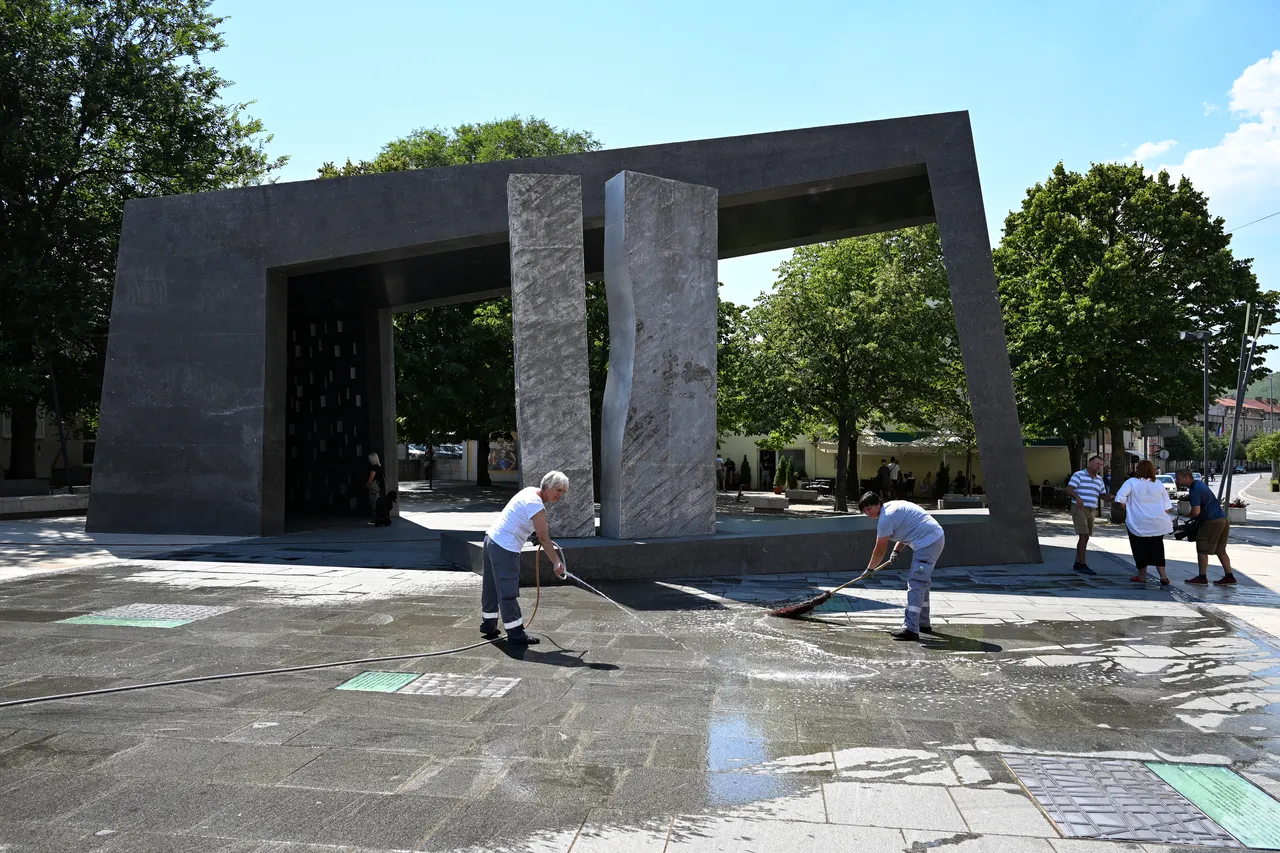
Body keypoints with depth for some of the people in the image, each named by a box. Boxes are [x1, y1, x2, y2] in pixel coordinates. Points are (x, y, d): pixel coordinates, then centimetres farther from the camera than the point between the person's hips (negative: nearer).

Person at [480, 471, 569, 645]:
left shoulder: (530, 491, 9)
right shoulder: (536, 506, -19)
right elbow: (543, 539, -20)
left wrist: (540, 537, 21)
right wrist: (557, 563, -15)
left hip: (491, 538, 10)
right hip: (505, 548, -10)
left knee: (491, 587, 19)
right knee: (508, 592, -5)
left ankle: (488, 625, 31)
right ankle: (515, 634, -1)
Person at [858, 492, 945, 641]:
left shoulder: (885, 518, -13)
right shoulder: (893, 506, 17)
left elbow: (879, 551, -6)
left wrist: (869, 569, 8)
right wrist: (897, 550, 10)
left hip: (927, 543, -11)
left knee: (915, 585, -15)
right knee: (921, 584, 20)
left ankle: (911, 629, -20)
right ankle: (923, 624, 29)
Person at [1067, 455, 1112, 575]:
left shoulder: (1099, 479, 14)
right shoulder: (1078, 475, -6)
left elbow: (1103, 495, 19)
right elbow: (1068, 489, -15)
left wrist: (1109, 496, -4)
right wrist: (1077, 497, -33)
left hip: (1091, 511, 7)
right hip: (1079, 509, -7)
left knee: (1085, 538, 11)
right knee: (1084, 536, -13)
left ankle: (1077, 563, 20)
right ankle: (1083, 565, -12)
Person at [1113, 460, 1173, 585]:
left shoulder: (1132, 482, -7)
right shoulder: (1159, 485, 5)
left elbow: (1120, 498, -17)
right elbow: (1167, 507, 7)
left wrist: (1125, 508, 0)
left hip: (1139, 523, -3)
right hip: (1157, 523, 3)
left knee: (1141, 549, 11)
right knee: (1157, 550, 14)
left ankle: (1142, 576, 20)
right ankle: (1163, 576, 7)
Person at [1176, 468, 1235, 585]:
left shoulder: (1195, 489, -15)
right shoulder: (1199, 483, 15)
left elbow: (1196, 511, -22)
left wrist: (1189, 517, -2)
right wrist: (1187, 498, 15)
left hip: (1212, 522, -10)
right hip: (1223, 519, 10)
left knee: (1202, 549, 0)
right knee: (1220, 550, 15)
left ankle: (1202, 577, 4)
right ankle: (1229, 576, 14)